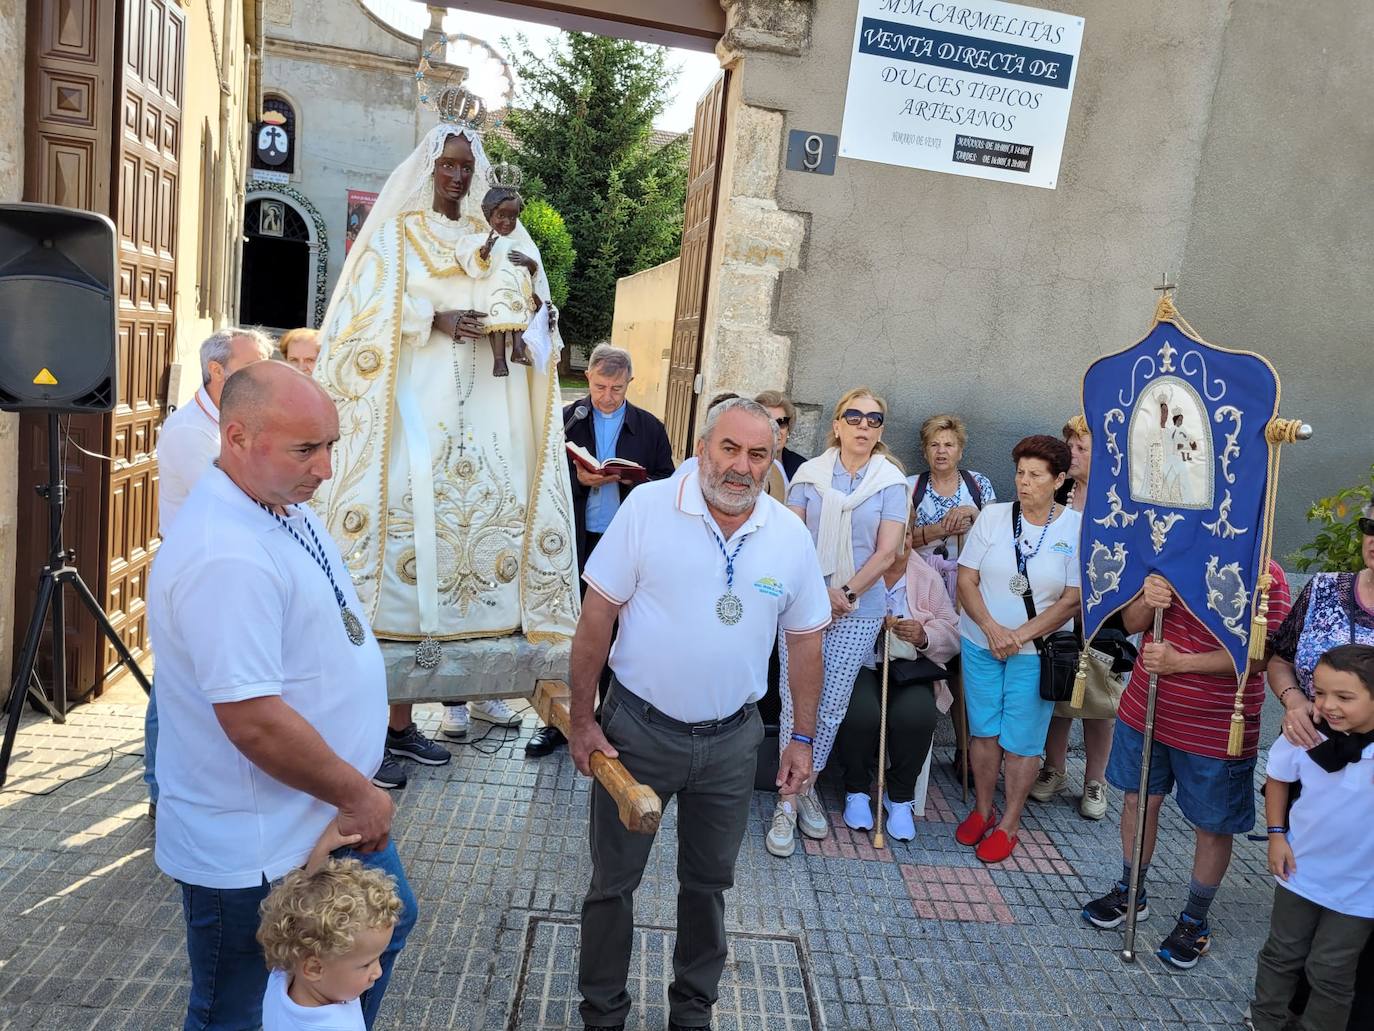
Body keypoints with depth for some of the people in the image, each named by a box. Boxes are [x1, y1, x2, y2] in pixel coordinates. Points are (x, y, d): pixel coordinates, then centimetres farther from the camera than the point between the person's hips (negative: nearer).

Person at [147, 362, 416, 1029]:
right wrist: (358, 793, -18)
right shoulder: (225, 558, -31)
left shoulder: (285, 506, 0)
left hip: (330, 813, 9)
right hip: (258, 853, -9)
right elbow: (255, 723, -32)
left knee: (386, 924, 27)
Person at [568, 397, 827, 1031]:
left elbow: (804, 639, 6)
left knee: (708, 884, 20)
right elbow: (597, 616, -9)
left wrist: (803, 738, 6)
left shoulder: (791, 537, -4)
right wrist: (582, 720, -8)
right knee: (613, 881, 13)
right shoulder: (647, 507, -13)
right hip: (637, 729, -2)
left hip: (731, 740, 3)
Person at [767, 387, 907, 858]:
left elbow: (886, 552, -2)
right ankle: (787, 803, 8)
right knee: (796, 702, -2)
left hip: (858, 610, 0)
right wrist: (816, 589, -12)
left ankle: (805, 788, 25)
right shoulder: (810, 473, 4)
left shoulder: (891, 482, 2)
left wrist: (846, 594, -10)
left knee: (831, 707, 5)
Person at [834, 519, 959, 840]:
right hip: (858, 665, -2)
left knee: (916, 715, -28)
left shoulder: (928, 578, 10)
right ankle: (856, 790, 0)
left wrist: (924, 636, -14)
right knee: (861, 713, -31)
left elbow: (952, 635, 8)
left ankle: (901, 796, 0)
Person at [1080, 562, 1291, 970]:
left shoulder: (1266, 576, -16)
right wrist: (1147, 602, -20)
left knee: (1211, 826, 12)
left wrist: (1180, 662, -26)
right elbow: (1130, 624, 2)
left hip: (1217, 731, -4)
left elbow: (1258, 656, -20)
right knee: (1139, 799, 18)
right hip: (1145, 708, 5)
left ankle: (1195, 922, 33)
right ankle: (1130, 892, 41)